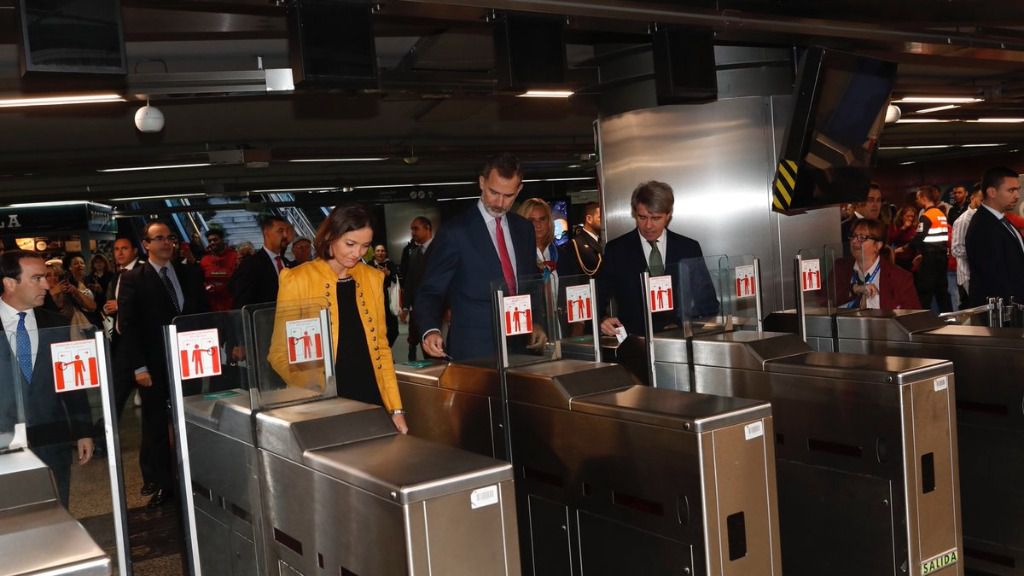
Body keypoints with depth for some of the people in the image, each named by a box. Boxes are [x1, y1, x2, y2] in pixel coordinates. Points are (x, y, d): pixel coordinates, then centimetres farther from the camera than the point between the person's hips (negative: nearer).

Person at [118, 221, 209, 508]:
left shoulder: (190, 274, 8)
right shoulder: (132, 279, -3)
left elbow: (204, 314, 10)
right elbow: (127, 325, -7)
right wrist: (139, 367, -13)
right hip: (153, 366, -2)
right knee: (155, 427, 8)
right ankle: (164, 484, 19)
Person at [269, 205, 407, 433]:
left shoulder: (372, 278, 7)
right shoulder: (298, 279, -6)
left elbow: (380, 347, 12)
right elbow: (279, 353, -3)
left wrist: (396, 408, 6)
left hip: (371, 401, 4)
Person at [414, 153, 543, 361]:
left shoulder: (524, 229, 10)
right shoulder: (455, 232, -7)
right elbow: (431, 292, -7)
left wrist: (535, 323, 4)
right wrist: (431, 330, -24)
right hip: (474, 352, -5)